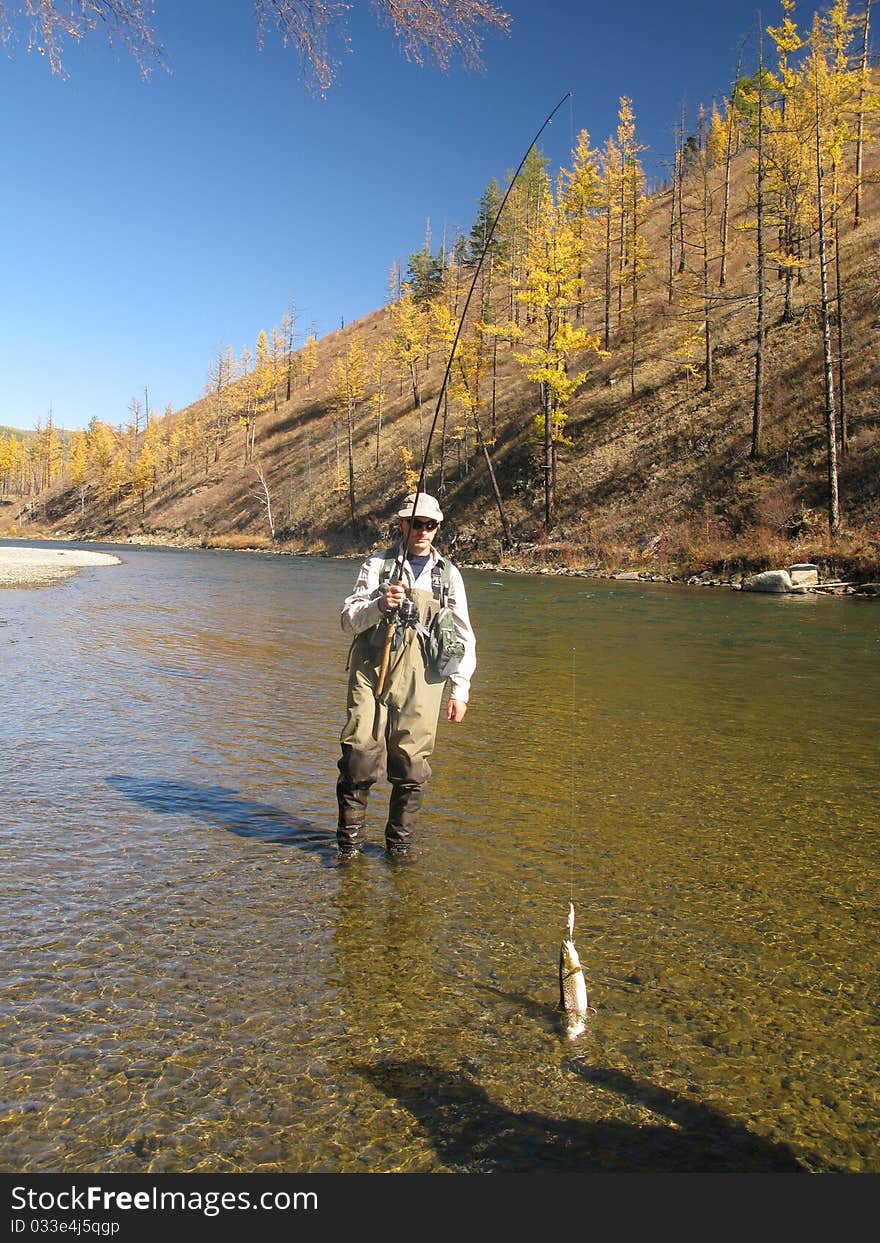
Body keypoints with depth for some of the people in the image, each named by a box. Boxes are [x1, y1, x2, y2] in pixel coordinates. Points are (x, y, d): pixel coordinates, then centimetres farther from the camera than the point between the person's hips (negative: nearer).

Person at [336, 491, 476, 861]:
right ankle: (349, 840, 12)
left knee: (411, 764, 1)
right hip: (371, 671, -1)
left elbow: (464, 637, 15)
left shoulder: (447, 574, 13)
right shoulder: (377, 565, 10)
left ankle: (400, 842, 18)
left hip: (420, 679, 1)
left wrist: (460, 691, 8)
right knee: (360, 755, -5)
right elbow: (348, 620, 2)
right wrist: (379, 605, -18)